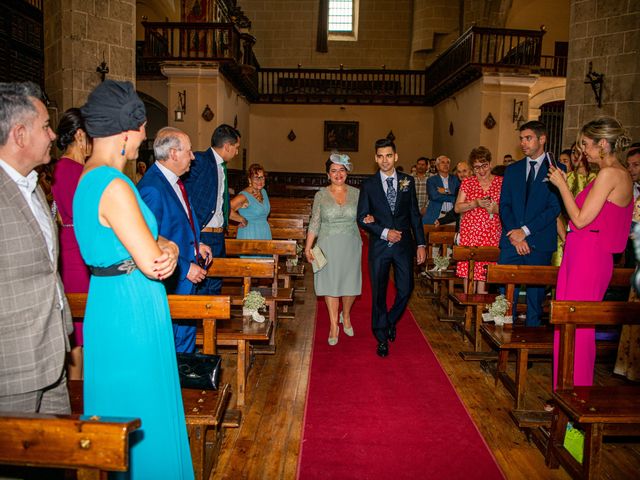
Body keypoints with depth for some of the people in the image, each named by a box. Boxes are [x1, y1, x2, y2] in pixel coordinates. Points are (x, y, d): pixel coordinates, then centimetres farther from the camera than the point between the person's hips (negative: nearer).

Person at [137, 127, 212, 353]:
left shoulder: (174, 180, 8)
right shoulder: (152, 188, -23)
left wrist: (197, 244, 9)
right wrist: (185, 268, -20)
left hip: (186, 278, 9)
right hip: (171, 283, -9)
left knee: (187, 331, 21)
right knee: (175, 342, 5)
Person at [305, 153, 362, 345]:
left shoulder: (356, 193, 4)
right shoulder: (321, 195, 1)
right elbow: (314, 223, 2)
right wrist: (307, 247, -2)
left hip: (351, 245, 1)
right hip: (328, 246, -1)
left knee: (350, 284, 6)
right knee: (331, 284, 4)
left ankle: (345, 316, 35)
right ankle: (334, 326, 17)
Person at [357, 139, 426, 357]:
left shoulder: (408, 181, 4)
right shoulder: (368, 184, -1)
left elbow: (414, 215, 6)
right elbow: (362, 218, -2)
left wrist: (421, 244, 2)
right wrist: (385, 232, -13)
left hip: (404, 244, 1)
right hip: (379, 246, -1)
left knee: (405, 289, 3)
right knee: (379, 293, 6)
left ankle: (390, 321, 33)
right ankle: (382, 337, 23)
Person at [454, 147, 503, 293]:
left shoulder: (501, 182, 7)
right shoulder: (467, 182, 8)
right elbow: (457, 208, 2)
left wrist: (496, 208, -13)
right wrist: (475, 203, -12)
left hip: (492, 234, 0)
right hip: (470, 232, 0)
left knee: (485, 269, -1)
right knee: (468, 268, -1)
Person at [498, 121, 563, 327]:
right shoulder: (512, 170, 14)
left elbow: (555, 207, -7)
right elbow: (504, 205, 7)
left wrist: (525, 231, -13)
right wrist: (515, 235, -7)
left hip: (540, 242, -3)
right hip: (511, 240, 3)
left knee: (536, 292, 6)